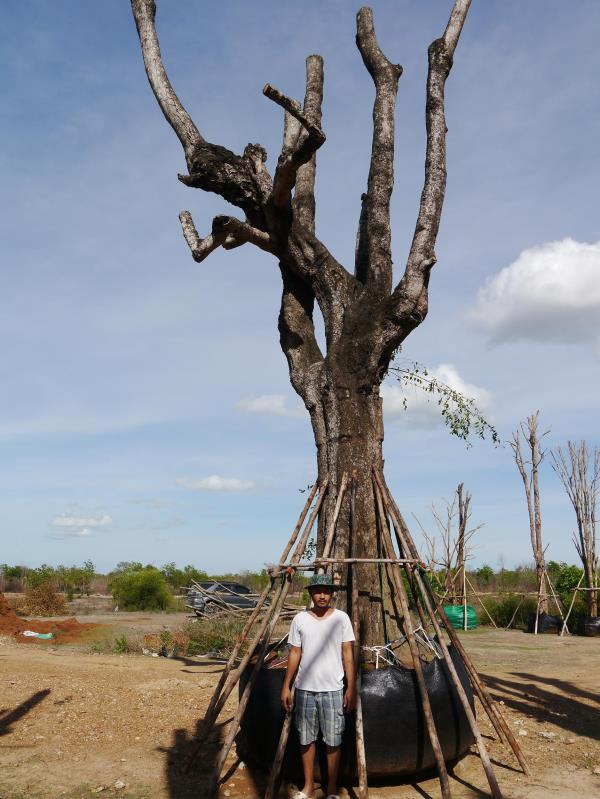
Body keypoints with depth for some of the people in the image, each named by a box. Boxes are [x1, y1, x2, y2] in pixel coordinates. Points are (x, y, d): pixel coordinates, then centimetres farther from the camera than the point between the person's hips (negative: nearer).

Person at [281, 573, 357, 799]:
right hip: (305, 689, 2)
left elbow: (347, 654, -1)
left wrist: (351, 687, -4)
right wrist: (286, 686, 4)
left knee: (333, 740, 4)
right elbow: (294, 654, 5)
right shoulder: (300, 619, 0)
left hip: (333, 689, -2)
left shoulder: (341, 618, -3)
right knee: (306, 739, 11)